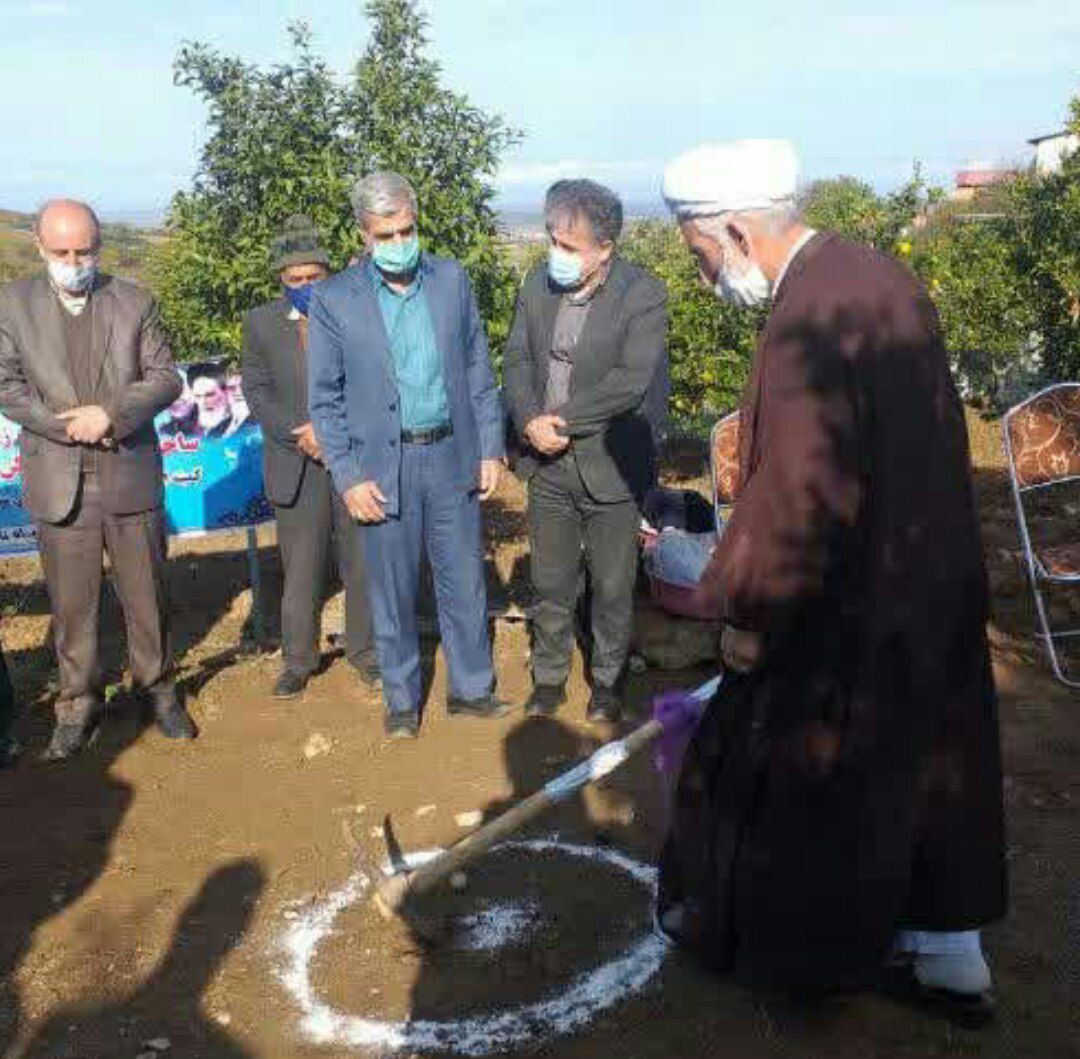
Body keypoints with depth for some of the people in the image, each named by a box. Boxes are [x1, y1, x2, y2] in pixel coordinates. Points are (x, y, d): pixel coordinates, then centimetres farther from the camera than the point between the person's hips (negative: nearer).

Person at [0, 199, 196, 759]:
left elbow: (165, 378, 0)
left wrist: (110, 413, -15)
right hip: (58, 481, 0)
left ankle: (158, 688, 27)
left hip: (131, 478, 0)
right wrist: (67, 427, -14)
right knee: (71, 603, 7)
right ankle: (78, 703, 23)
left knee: (147, 593, 9)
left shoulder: (134, 302, 3)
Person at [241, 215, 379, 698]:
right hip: (297, 467, 0)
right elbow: (256, 389, 2)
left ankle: (363, 650, 25)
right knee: (300, 571, 5)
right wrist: (298, 437, -12)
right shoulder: (260, 322, 5)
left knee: (362, 563, 9)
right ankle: (298, 660, 20)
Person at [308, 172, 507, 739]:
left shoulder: (452, 279, 3)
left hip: (452, 456, 2)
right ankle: (402, 700, 26)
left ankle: (472, 688, 28)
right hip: (383, 464, -2)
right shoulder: (333, 299, -5)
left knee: (464, 582, 11)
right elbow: (325, 398, -2)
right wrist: (348, 477, -8)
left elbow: (478, 369, 7)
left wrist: (491, 449, 4)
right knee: (392, 591, 9)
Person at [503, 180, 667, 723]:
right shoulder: (537, 283, 3)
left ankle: (608, 679, 31)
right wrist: (531, 422, -14)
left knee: (613, 587, 11)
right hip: (547, 463, 4)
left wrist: (563, 419, -20)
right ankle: (549, 677, 33)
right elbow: (517, 359, 4)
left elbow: (632, 381, -21)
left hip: (609, 465, -4)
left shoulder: (643, 294, -14)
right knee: (550, 583, 15)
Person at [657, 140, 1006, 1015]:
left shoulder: (808, 319, -25)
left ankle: (738, 920, 34)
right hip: (931, 582, 9)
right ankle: (949, 949, 34)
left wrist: (748, 610, -15)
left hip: (852, 605, -9)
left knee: (785, 766, 12)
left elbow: (802, 495, -27)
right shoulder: (881, 276, 5)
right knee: (928, 762, 19)